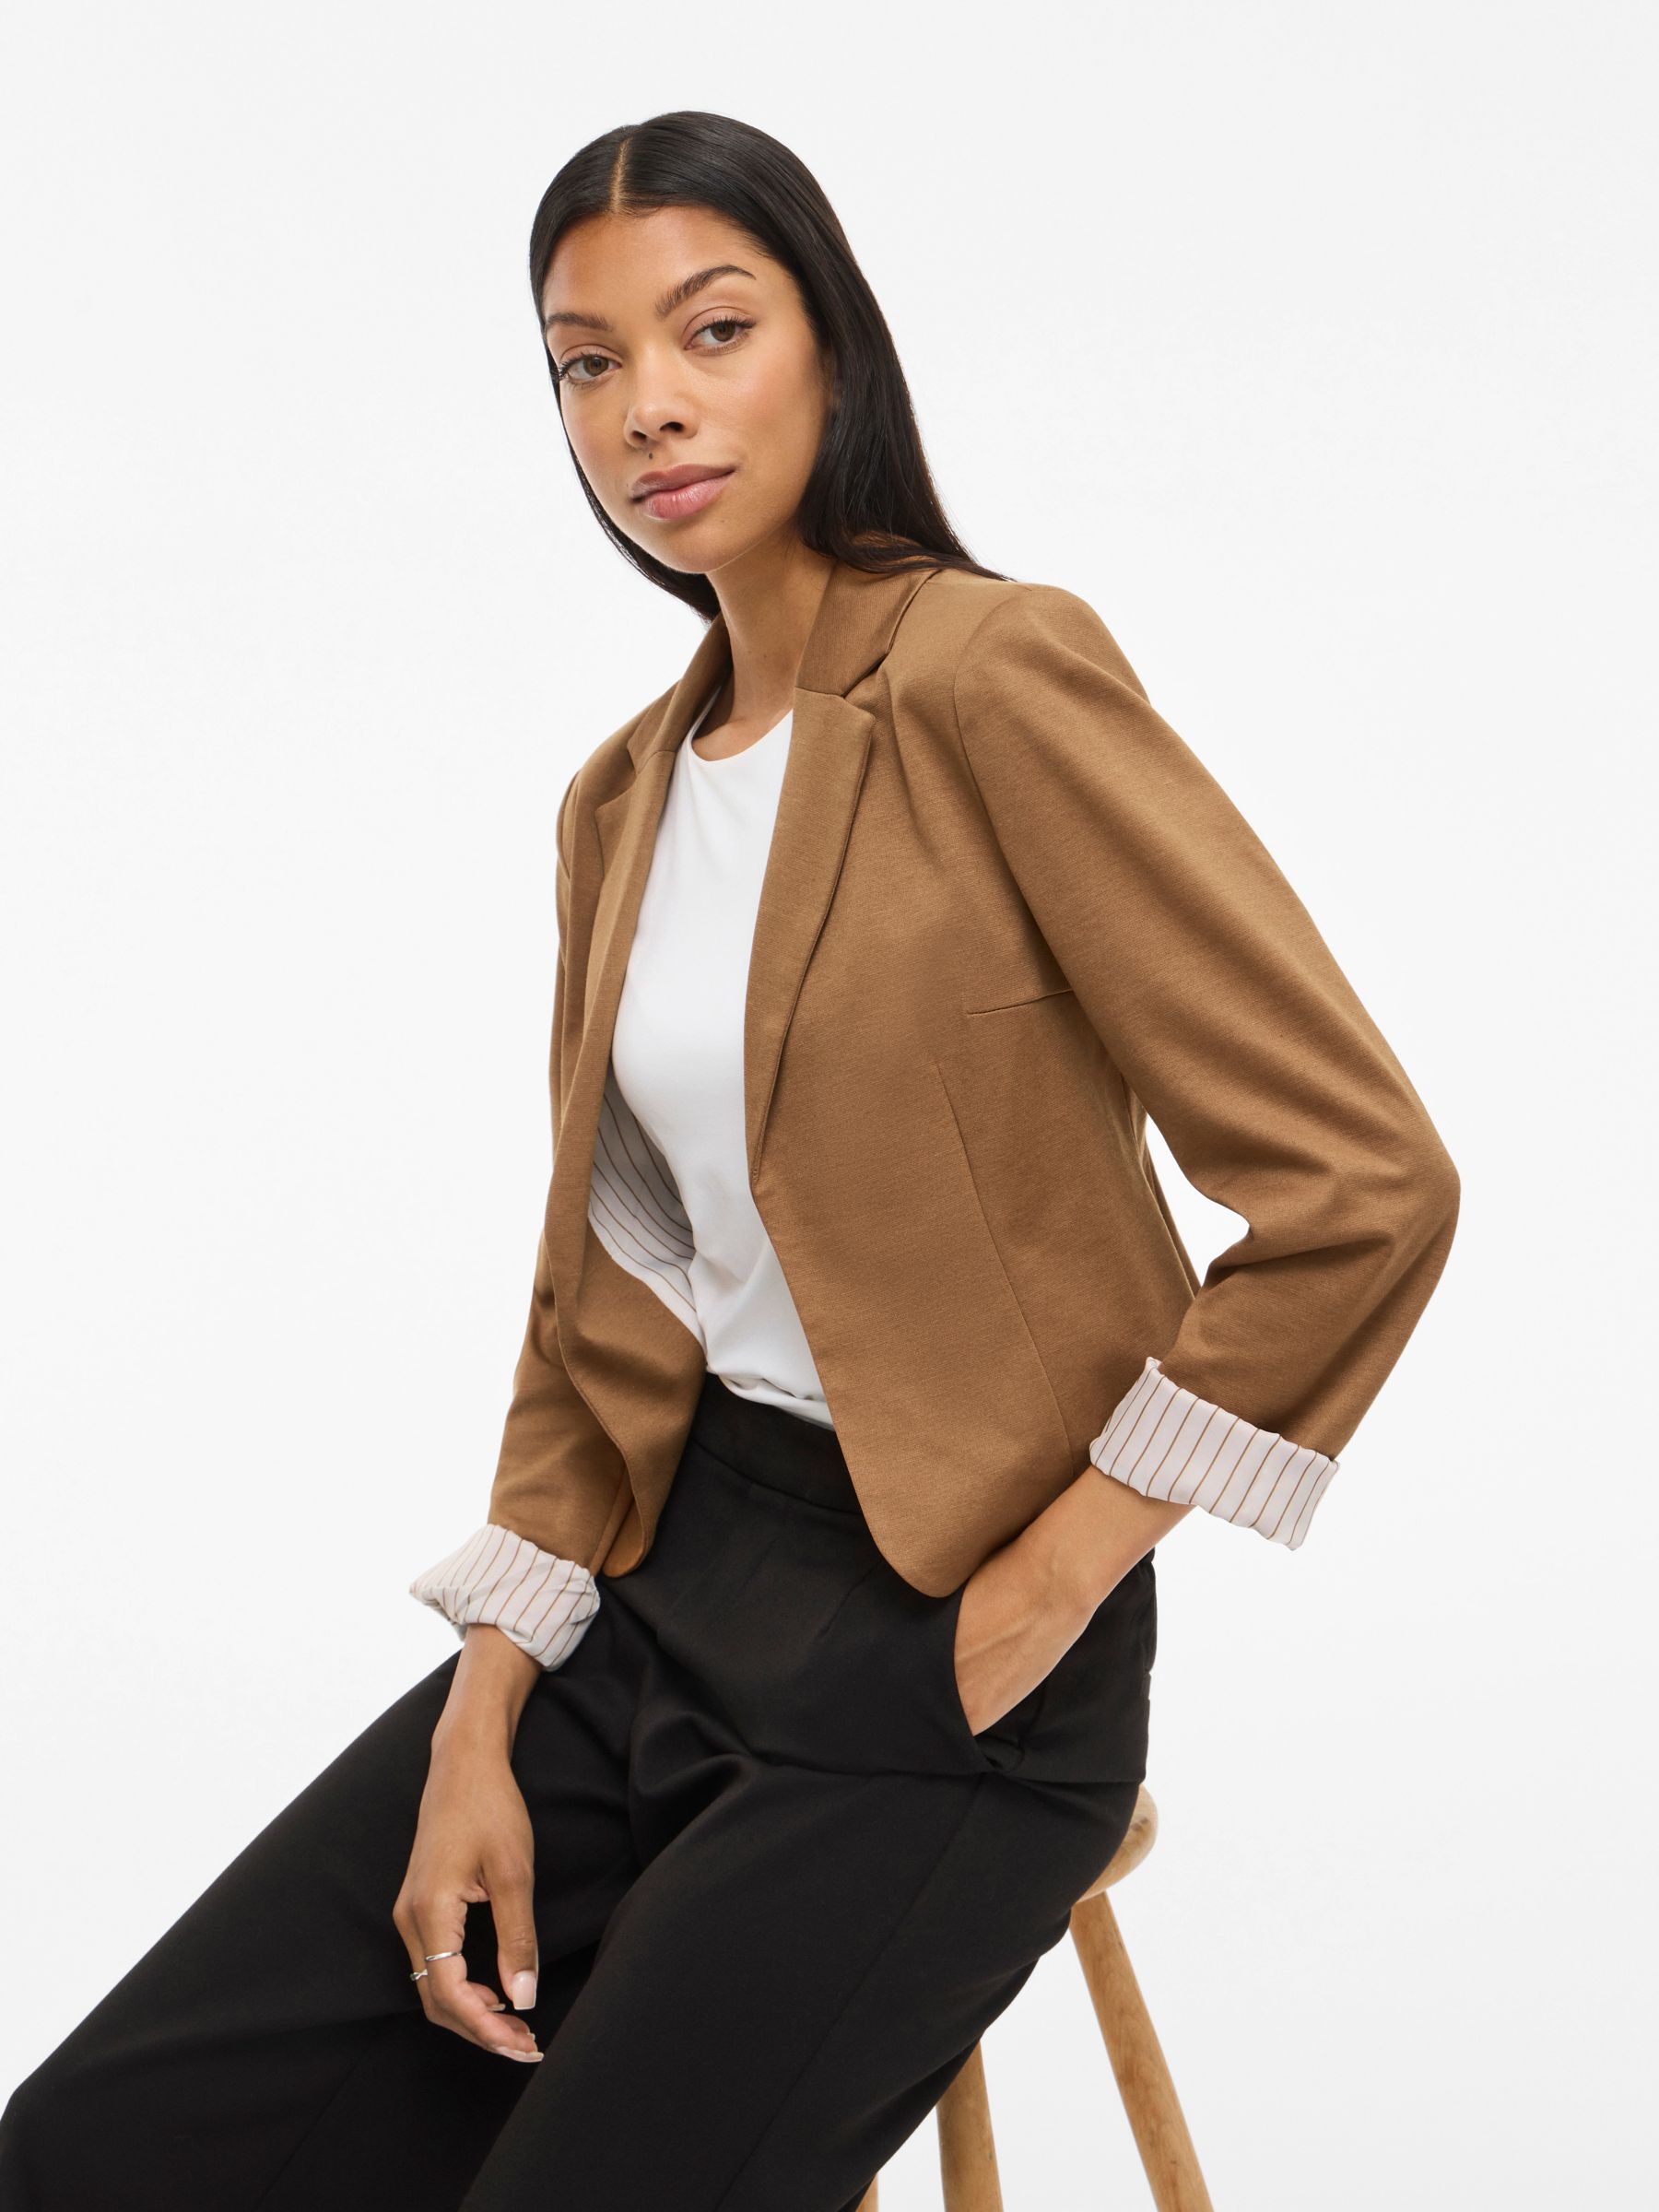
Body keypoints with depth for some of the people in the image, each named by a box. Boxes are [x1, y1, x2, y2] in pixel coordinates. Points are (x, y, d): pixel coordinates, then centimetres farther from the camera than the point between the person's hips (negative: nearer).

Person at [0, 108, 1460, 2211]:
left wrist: (1054, 1582, -12)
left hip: (932, 1661, -6)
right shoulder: (622, 803, 10)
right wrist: (479, 1729, 2)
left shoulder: (996, 677, -13)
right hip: (653, 1589, 7)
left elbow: (1365, 1185, -17)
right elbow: (592, 1301, 13)